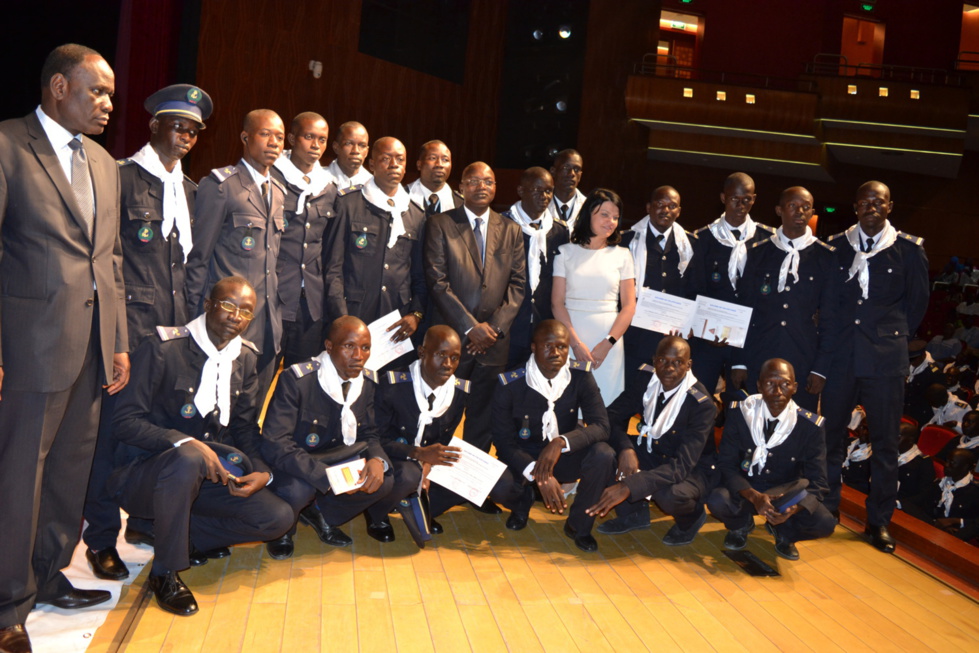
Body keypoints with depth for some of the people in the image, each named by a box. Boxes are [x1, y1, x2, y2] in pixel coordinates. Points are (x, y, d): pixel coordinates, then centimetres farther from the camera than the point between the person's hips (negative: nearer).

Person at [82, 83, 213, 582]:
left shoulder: (188, 189, 16)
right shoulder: (122, 177, -4)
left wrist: (188, 316, 11)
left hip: (174, 324, 6)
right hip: (131, 321, -6)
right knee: (115, 424, -1)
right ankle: (102, 538, 12)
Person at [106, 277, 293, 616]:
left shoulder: (245, 357, 5)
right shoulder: (163, 348, -14)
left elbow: (245, 428, 8)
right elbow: (124, 422, -17)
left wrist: (262, 471, -11)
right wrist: (185, 442, -31)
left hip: (206, 475, 5)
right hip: (144, 474, -5)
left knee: (278, 517, -13)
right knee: (186, 458, -40)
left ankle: (181, 533, 5)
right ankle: (164, 573, -18)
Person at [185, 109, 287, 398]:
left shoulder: (278, 192, 15)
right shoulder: (220, 184, -5)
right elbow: (198, 256, -5)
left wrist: (275, 311, 15)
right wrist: (195, 316, -5)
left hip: (268, 321, 6)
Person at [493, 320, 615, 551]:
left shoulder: (580, 377, -12)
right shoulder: (510, 384, -17)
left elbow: (601, 426, -19)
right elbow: (503, 441, -16)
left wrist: (561, 442, -38)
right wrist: (537, 475, -33)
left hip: (565, 458, 1)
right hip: (524, 460, -1)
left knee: (603, 454, -29)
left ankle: (579, 524, -3)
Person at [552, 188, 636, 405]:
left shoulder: (622, 255, 8)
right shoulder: (566, 252, 5)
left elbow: (629, 306, 5)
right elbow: (557, 303, 0)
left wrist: (607, 344, -6)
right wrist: (576, 343, -10)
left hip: (608, 342, 1)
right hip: (570, 339, -1)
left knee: (606, 401, 0)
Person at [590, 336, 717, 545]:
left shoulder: (702, 404, -29)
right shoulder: (645, 377, -14)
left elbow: (682, 466, -36)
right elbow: (613, 416, -9)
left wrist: (628, 486, -47)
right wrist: (625, 448, -32)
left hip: (693, 468, -5)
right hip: (653, 453, 5)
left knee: (669, 494, -37)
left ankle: (692, 517, 2)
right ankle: (633, 513, 2)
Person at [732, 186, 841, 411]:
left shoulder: (826, 257, 3)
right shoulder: (757, 252, 7)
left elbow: (830, 317, 2)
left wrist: (821, 368, -4)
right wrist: (738, 362, 1)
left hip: (804, 361, -1)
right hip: (759, 359, 1)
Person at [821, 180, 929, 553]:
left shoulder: (909, 249, 3)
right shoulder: (836, 247, 7)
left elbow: (918, 300, 9)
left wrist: (896, 335, 5)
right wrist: (832, 337, 4)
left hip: (885, 358, -1)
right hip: (839, 355, 2)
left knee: (885, 442, 5)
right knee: (831, 435, 9)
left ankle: (879, 520, 18)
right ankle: (826, 507, 23)